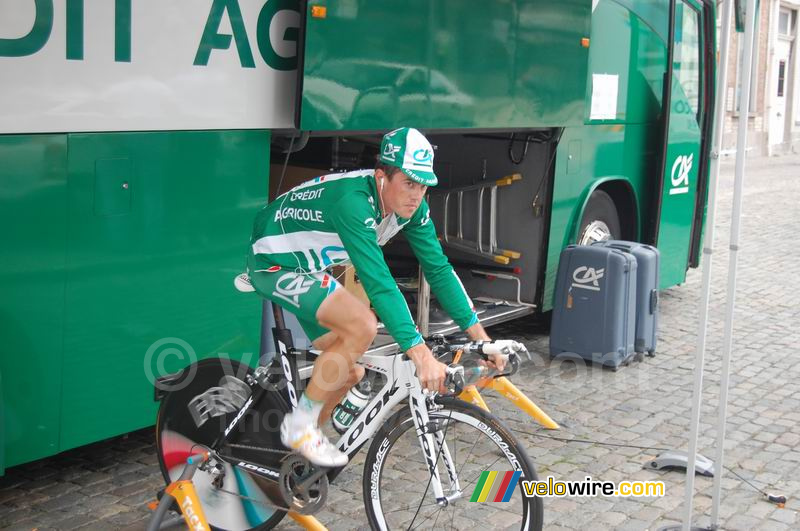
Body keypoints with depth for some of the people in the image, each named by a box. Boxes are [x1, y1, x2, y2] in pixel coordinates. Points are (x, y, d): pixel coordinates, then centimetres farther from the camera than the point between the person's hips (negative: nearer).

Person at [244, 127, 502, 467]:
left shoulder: (412, 207, -10)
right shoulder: (353, 200, -35)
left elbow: (438, 269, -7)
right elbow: (378, 282, -42)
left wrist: (480, 336, -12)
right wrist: (421, 355, -45)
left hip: (306, 267, 9)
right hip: (273, 263, -9)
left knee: (349, 373, 7)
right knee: (363, 326, -27)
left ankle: (302, 440, 28)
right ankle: (300, 425, -12)